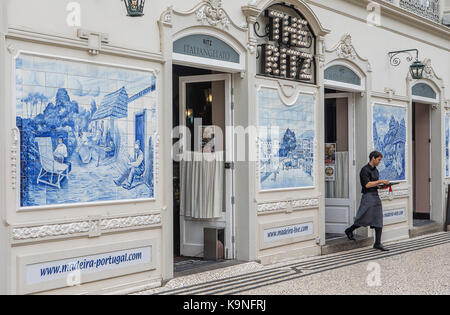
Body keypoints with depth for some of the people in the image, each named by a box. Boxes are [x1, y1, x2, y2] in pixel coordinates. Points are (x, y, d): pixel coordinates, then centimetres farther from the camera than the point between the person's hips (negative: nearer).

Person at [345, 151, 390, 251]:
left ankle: (377, 243, 4)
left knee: (378, 220, 2)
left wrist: (382, 184, 7)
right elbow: (367, 184, -18)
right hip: (368, 196, -8)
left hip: (376, 196, 8)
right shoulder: (365, 170, -10)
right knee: (365, 219, -3)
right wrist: (380, 181, -16)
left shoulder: (375, 170, 17)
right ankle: (349, 230, 21)